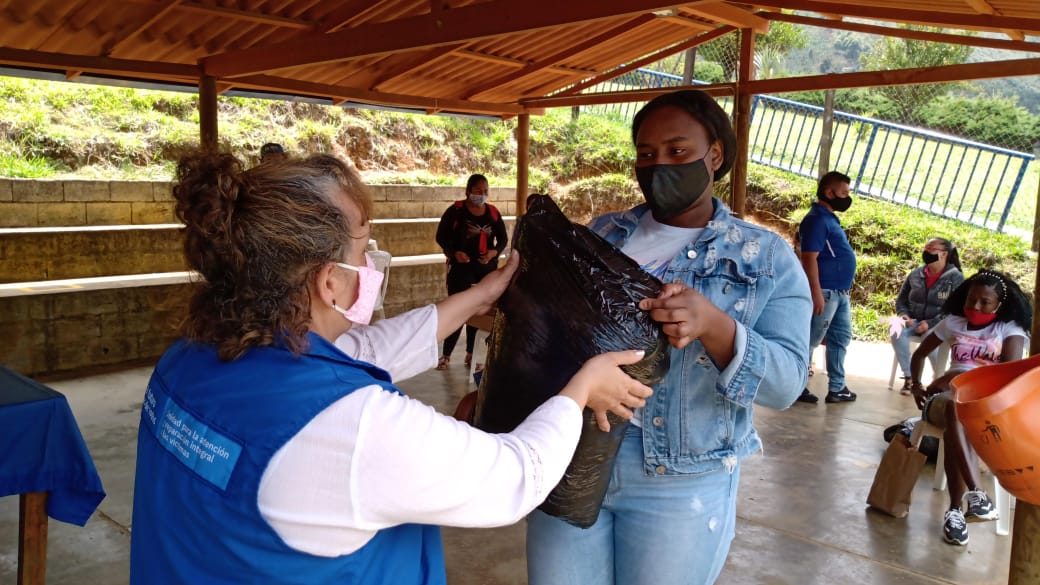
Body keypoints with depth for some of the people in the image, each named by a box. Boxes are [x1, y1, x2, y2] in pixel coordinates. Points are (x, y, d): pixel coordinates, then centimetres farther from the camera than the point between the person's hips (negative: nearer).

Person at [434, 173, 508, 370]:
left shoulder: (493, 212, 3)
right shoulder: (456, 210, -8)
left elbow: (503, 238, 9)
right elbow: (441, 236, -5)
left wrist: (494, 252, -12)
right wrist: (453, 253, -22)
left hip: (487, 268, 4)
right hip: (461, 266, -4)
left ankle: (470, 354, 17)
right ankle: (446, 355, 7)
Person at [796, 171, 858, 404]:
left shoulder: (830, 219, 16)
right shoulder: (817, 220, -14)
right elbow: (809, 259, -21)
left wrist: (845, 288, 21)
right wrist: (816, 293, -25)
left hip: (841, 292, 11)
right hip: (826, 292, -11)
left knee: (841, 339, 14)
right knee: (810, 341, -3)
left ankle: (837, 388, 22)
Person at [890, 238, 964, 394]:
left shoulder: (955, 278, -5)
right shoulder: (915, 274, 8)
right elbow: (901, 300, 16)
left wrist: (930, 324, -21)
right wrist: (903, 315, -6)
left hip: (939, 325, -4)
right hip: (914, 322, 4)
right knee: (897, 333, -29)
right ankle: (909, 377, -18)